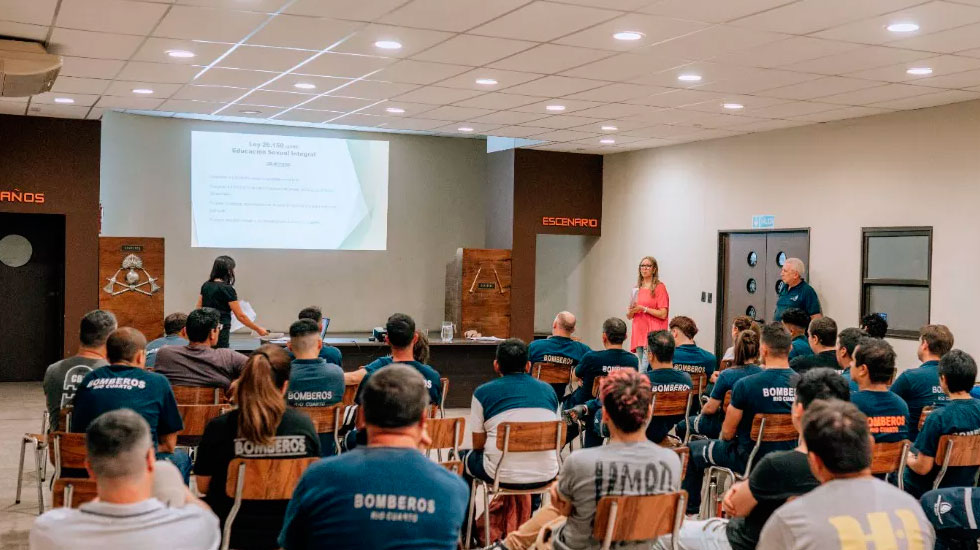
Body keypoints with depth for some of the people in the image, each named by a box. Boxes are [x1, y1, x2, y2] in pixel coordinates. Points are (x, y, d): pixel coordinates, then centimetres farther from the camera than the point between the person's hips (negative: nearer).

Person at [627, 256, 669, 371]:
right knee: (642, 369, 8)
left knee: (644, 370, -15)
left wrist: (643, 309, -12)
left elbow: (663, 314, -9)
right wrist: (632, 310, -4)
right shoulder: (636, 289, 16)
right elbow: (629, 316, 18)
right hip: (638, 335, 7)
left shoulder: (659, 287, -2)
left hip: (653, 334, -7)